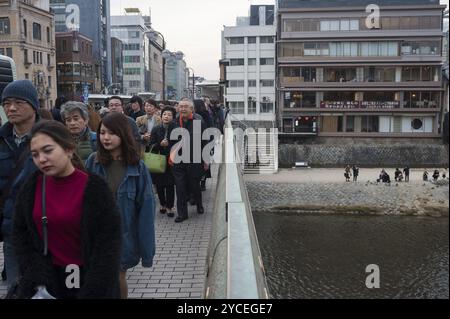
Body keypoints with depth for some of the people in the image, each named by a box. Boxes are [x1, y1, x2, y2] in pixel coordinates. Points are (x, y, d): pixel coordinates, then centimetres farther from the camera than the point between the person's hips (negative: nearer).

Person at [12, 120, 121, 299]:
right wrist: (34, 274, -6)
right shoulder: (32, 186, -4)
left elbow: (108, 246, -16)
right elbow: (20, 232, 5)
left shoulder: (93, 188, -16)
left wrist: (92, 292, -19)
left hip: (86, 278, -3)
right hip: (46, 278, 3)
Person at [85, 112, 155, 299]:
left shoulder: (137, 167, -10)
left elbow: (146, 209, -9)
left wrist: (147, 249, -10)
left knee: (118, 279, 12)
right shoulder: (92, 162, -7)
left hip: (124, 236, -1)